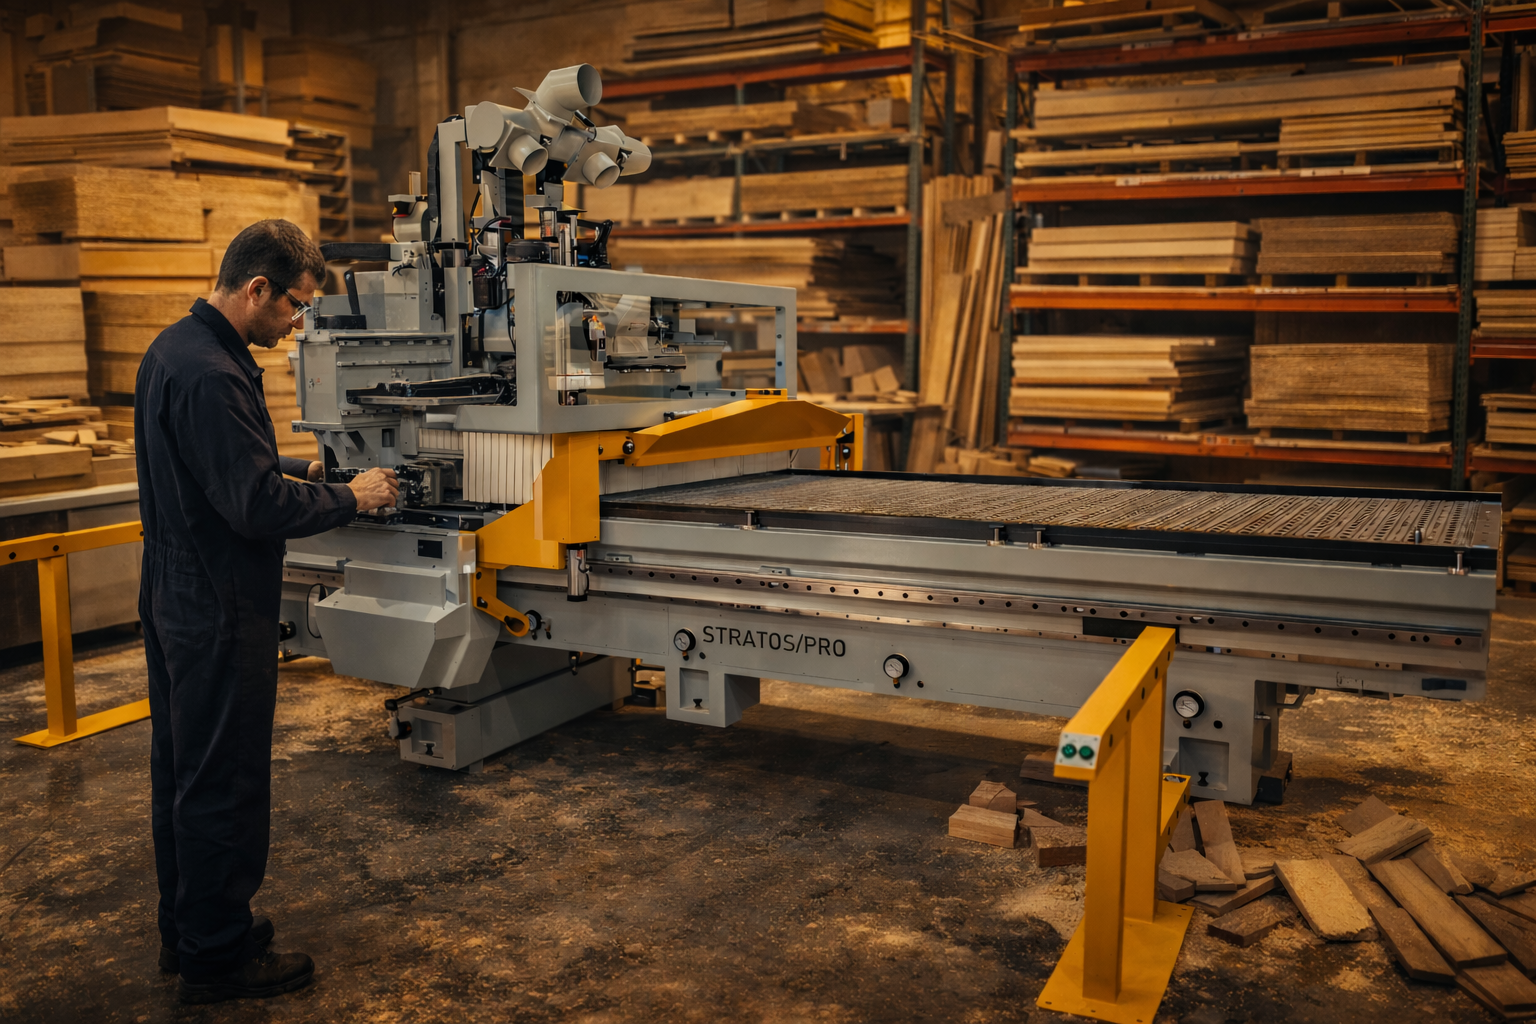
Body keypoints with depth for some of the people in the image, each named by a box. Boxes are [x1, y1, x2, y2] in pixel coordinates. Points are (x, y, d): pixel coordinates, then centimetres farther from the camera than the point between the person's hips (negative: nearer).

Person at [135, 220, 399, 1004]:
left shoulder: (175, 348, 9)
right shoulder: (209, 374, -24)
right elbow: (257, 506, -26)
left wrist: (296, 469, 9)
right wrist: (348, 497, -13)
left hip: (175, 599, 11)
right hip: (218, 612, -11)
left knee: (182, 767, 19)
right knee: (225, 783, 1)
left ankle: (187, 929, 34)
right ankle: (217, 957, 15)